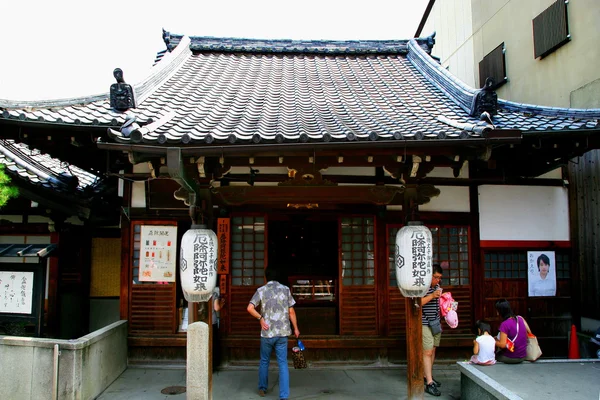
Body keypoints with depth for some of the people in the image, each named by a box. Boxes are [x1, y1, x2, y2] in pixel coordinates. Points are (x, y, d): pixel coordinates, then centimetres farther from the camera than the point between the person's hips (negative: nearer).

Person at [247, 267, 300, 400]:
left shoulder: (261, 290, -2)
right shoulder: (285, 289, 2)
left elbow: (250, 308, -14)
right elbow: (291, 311, 3)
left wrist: (261, 318, -3)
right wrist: (296, 328, 12)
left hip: (267, 333, 0)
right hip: (282, 332, 1)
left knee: (264, 361, 18)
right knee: (283, 363, 3)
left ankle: (262, 389, 32)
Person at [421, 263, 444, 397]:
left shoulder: (437, 287, 13)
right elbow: (417, 303, -25)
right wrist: (432, 296, -28)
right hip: (425, 324, -8)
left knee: (433, 350, 12)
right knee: (427, 352, -9)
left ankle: (428, 376, 24)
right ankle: (429, 383, -8)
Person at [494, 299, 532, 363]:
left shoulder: (504, 324, -21)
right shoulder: (520, 318, -3)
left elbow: (502, 345, -20)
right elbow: (529, 332, 9)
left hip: (510, 358, -6)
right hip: (522, 357, 6)